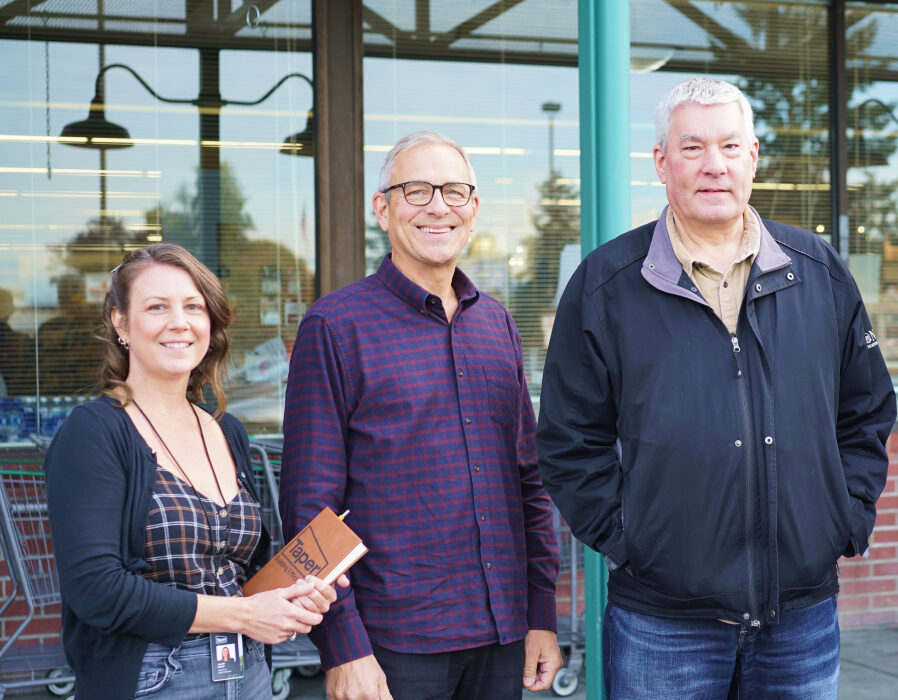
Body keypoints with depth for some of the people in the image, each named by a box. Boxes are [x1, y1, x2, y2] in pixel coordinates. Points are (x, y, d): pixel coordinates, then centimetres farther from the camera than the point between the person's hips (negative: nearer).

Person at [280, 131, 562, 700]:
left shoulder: (497, 323, 10)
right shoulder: (335, 326, -6)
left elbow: (529, 478, 14)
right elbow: (309, 506, -8)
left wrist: (542, 617, 9)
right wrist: (343, 649, -13)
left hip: (502, 633, 5)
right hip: (396, 643, -5)